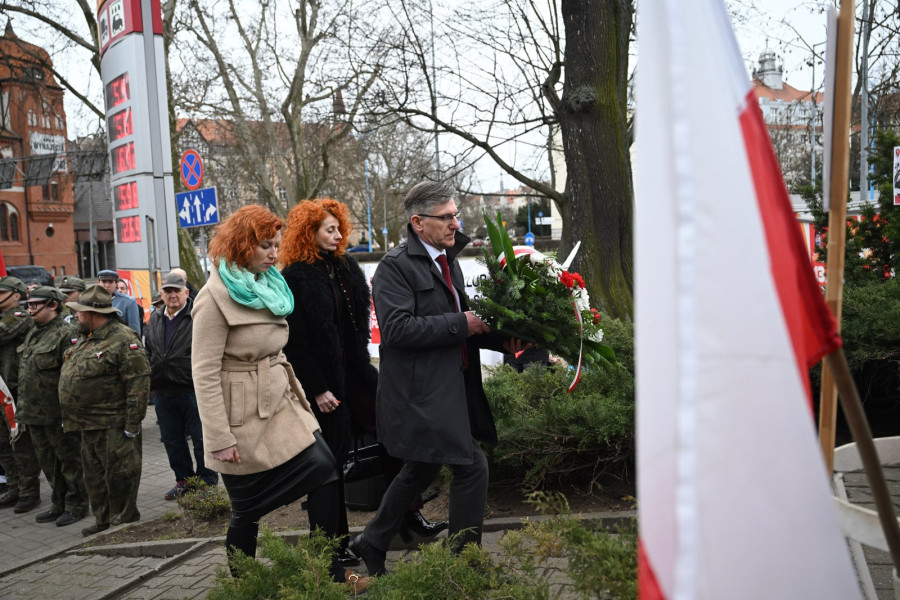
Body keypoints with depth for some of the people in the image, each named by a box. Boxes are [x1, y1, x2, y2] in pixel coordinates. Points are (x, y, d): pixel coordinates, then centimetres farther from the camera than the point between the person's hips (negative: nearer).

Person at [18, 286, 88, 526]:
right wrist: (23, 407, 19)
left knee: (69, 461, 4)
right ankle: (59, 505, 30)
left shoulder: (66, 333, -14)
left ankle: (76, 506, 16)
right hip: (34, 414, 9)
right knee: (48, 462, 17)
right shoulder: (33, 334, 14)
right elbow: (25, 370, 22)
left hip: (57, 414, -9)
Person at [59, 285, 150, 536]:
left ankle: (124, 524, 14)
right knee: (95, 476, 18)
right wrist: (70, 416, 20)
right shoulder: (85, 338, 13)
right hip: (89, 425, 10)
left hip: (114, 427, -10)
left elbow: (139, 383, -21)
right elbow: (73, 375, 24)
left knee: (119, 477, 0)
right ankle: (103, 521, 32)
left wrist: (132, 425, -22)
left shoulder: (123, 340, -17)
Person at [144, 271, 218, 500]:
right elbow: (148, 354, 21)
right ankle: (184, 480, 30)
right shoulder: (155, 319, 12)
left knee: (201, 438, 3)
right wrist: (151, 383, 16)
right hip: (164, 393, 7)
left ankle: (207, 482, 16)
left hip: (193, 390, -6)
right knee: (172, 440, 15)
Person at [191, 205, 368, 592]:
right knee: (248, 507, 8)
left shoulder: (268, 285, 9)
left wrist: (298, 394, 12)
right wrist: (220, 439, -20)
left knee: (324, 469, -3)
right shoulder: (217, 297, -15)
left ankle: (331, 571, 8)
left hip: (281, 403, 7)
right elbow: (205, 373, -18)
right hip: (244, 415, -7)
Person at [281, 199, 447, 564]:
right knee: (331, 463, 3)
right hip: (325, 384, -6)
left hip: (356, 373, 6)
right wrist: (317, 389, -14)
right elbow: (295, 343, -13)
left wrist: (364, 364, 9)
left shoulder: (346, 267, 9)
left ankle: (409, 517, 17)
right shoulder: (294, 278, -10)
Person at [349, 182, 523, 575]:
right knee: (472, 466, -6)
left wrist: (500, 339, 5)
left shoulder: (448, 261, 15)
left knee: (421, 469, 20)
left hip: (448, 387, 10)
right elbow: (397, 328, -24)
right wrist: (461, 324, -21)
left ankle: (371, 543, 38)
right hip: (421, 392, -10)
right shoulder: (395, 266, -13)